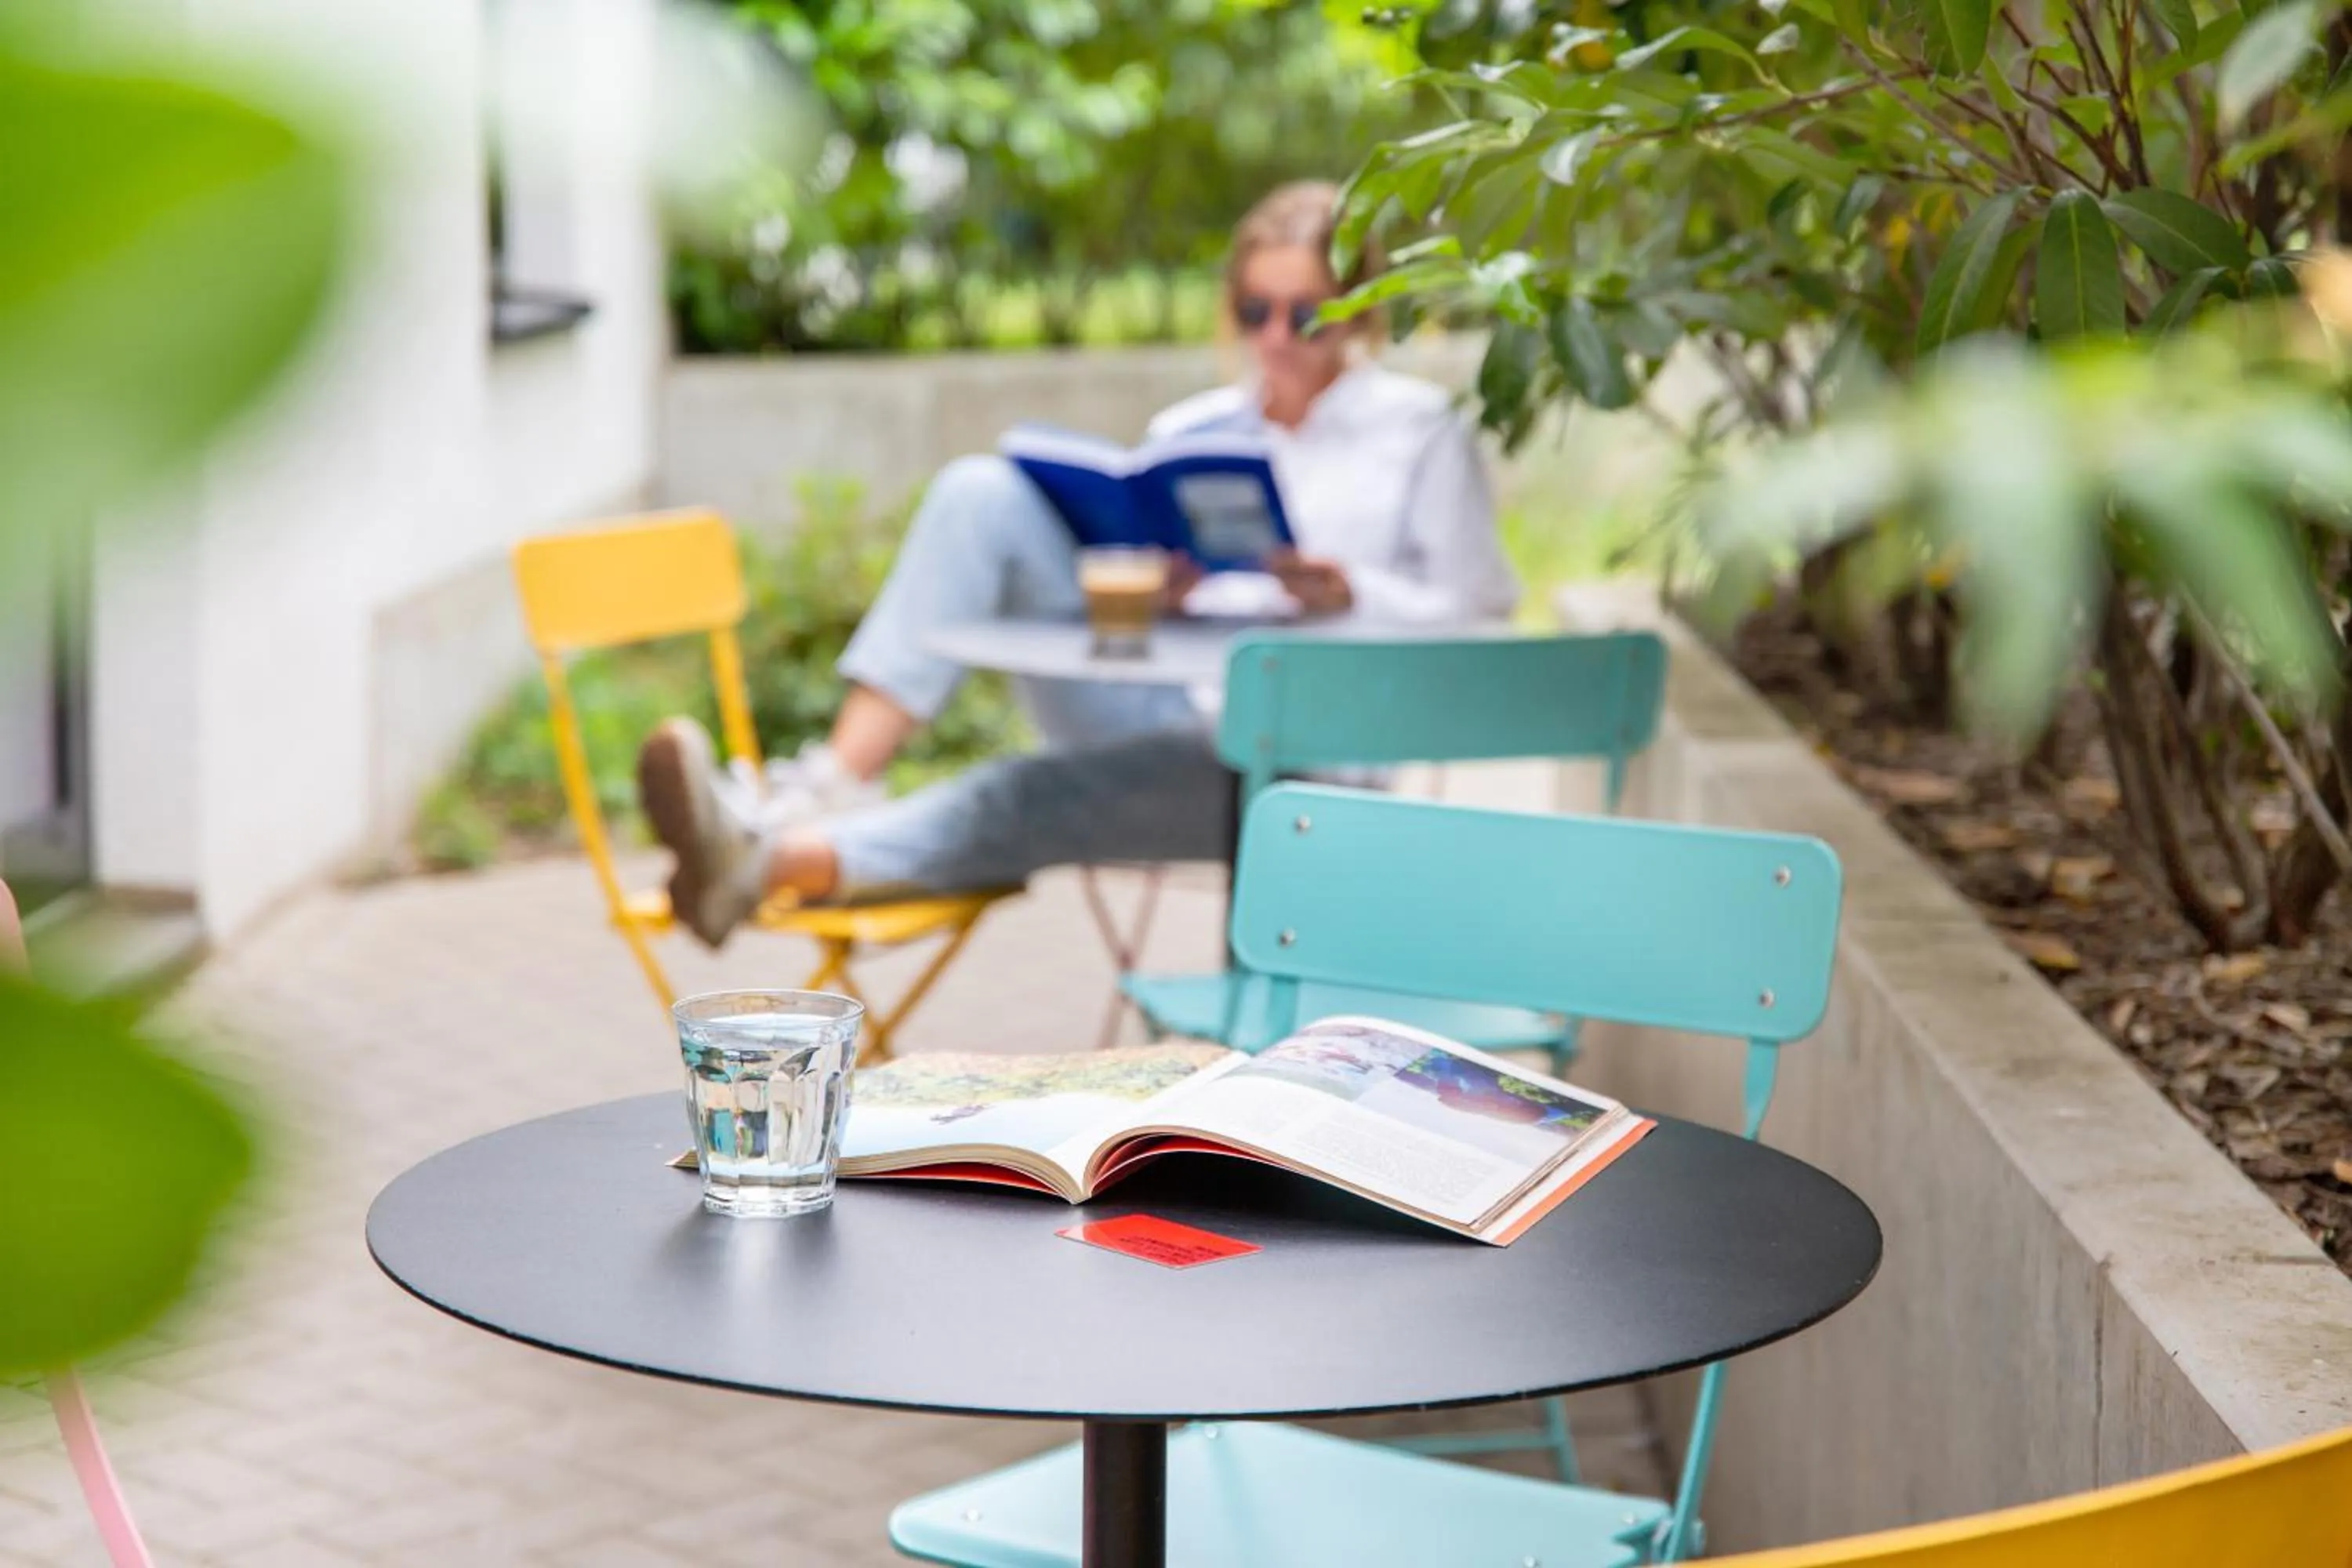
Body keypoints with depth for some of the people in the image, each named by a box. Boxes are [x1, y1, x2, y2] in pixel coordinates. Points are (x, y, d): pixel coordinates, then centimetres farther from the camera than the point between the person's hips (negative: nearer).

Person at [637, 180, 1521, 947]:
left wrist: (1355, 596, -15)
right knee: (983, 491, -17)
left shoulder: (1419, 431, 10)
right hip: (1161, 710, 5)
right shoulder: (1190, 430, 22)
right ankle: (834, 782, -31)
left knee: (1029, 794, -36)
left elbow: (1480, 617, 3)